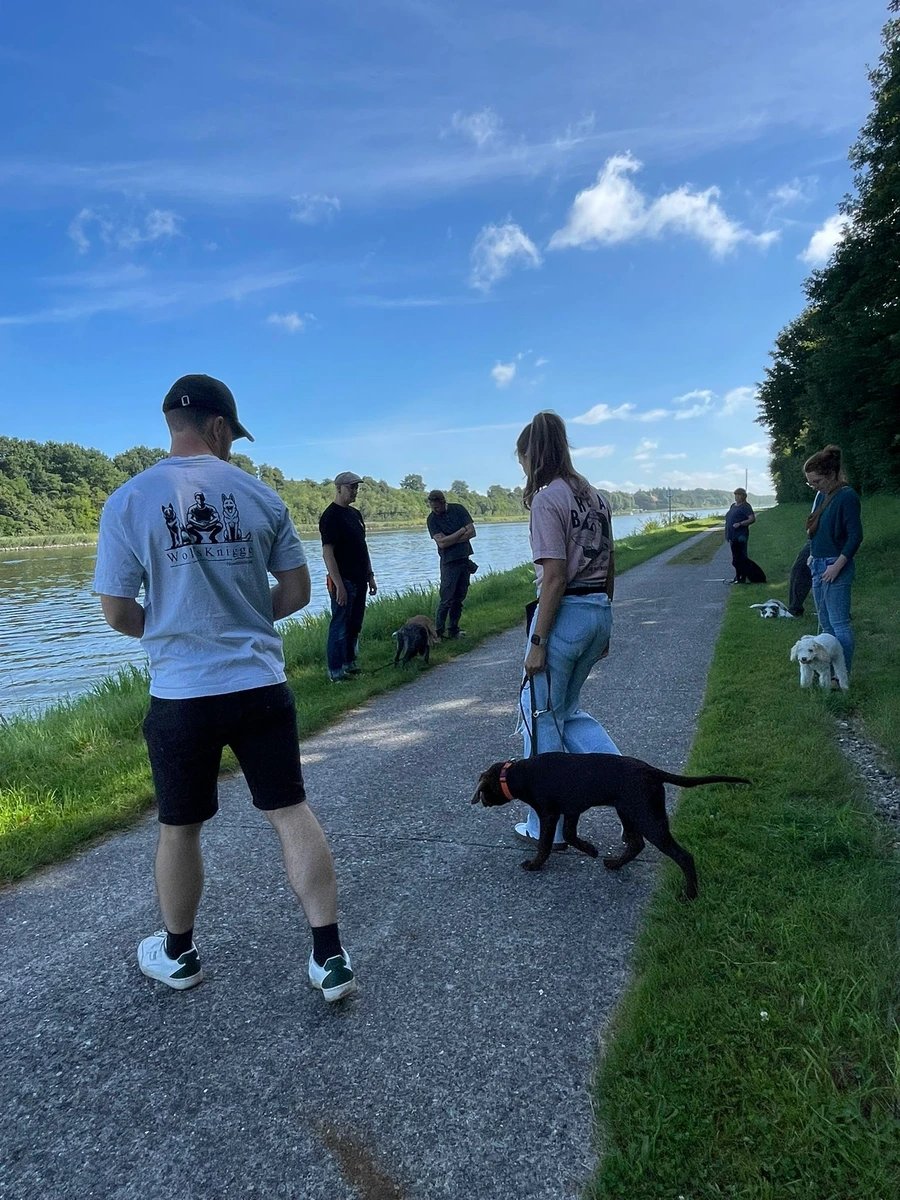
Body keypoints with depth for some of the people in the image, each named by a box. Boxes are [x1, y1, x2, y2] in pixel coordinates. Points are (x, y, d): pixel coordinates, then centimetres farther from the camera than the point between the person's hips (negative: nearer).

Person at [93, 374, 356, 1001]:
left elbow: (117, 610, -3)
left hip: (181, 693, -1)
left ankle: (178, 955, 38)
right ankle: (330, 958, 16)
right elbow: (298, 591, 4)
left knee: (180, 828, 17)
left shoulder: (129, 501, -6)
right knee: (292, 812, 10)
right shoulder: (261, 494, 0)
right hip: (261, 684, 1)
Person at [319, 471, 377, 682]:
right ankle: (335, 672, 4)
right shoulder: (331, 516, -12)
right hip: (343, 581, -8)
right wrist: (339, 585, -23)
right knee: (340, 626, -3)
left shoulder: (355, 514, 15)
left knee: (355, 626, 14)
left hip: (359, 580, 9)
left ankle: (350, 664, 25)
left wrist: (370, 575, 17)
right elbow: (327, 553, -18)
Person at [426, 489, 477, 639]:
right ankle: (437, 632, -1)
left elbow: (472, 532, -2)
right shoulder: (432, 519, -5)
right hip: (449, 562, -4)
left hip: (465, 559, 4)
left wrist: (451, 540, -10)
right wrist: (462, 531, -10)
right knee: (446, 599, -8)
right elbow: (442, 543, -16)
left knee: (459, 598, 7)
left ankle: (453, 630, 15)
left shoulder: (458, 509, 3)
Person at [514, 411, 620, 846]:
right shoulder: (594, 495, 12)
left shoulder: (547, 498, -13)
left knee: (540, 715, 8)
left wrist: (537, 641, -15)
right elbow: (610, 566, 14)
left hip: (564, 613, -8)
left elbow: (555, 577, -18)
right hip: (599, 611, 8)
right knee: (567, 709, 23)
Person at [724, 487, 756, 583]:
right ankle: (737, 576, 21)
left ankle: (743, 577, -3)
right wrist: (728, 534, 18)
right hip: (733, 536, 9)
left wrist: (740, 524, -25)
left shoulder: (745, 507, -8)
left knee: (741, 557, -6)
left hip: (741, 536, -9)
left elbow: (752, 519, -16)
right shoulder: (733, 506, 17)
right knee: (735, 557, 13)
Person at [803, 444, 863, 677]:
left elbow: (855, 536, -17)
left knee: (839, 623, -5)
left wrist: (837, 566, -19)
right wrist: (813, 555, 12)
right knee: (825, 622, 15)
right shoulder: (821, 495, 11)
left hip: (835, 568, -9)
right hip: (818, 566, 9)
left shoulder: (847, 497, -14)